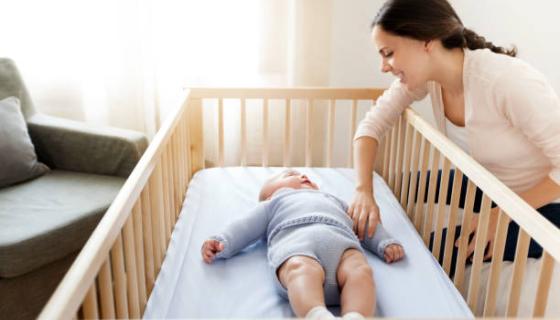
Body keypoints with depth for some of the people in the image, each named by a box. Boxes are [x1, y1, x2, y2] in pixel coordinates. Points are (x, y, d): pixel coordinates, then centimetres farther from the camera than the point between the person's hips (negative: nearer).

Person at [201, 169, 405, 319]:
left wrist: (386, 244, 21)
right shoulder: (273, 204, 42)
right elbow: (247, 226, 28)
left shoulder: (334, 201, 50)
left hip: (341, 240, 3)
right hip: (294, 240, -3)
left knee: (359, 270, -32)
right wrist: (221, 242, 8)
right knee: (303, 269, -38)